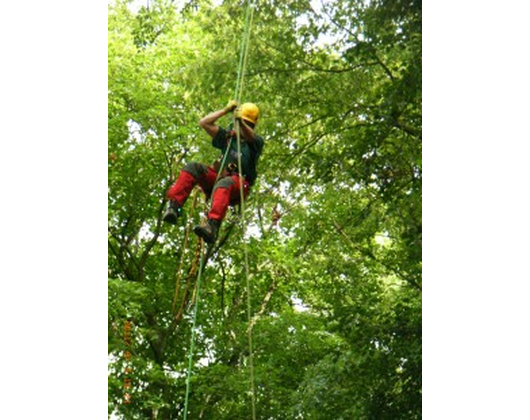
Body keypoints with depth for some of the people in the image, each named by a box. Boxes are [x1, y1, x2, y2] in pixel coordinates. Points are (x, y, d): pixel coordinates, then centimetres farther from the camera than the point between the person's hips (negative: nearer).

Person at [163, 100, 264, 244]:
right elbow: (204, 123, 20)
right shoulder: (229, 136, 26)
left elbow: (249, 136, -12)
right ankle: (174, 206, -34)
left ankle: (212, 227, -64)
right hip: (219, 176, 5)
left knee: (225, 184, -41)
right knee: (192, 168, -19)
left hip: (239, 184, -5)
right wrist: (225, 110, 17)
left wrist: (241, 121, -31)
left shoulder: (257, 141, 15)